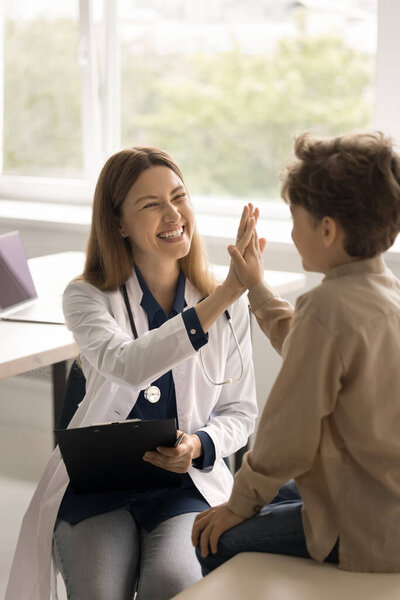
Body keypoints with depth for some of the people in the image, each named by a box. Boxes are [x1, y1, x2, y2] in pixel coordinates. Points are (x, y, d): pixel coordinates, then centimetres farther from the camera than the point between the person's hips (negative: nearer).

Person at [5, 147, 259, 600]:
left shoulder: (229, 306, 2)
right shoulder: (86, 297, -3)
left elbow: (240, 410, 10)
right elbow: (128, 366, -25)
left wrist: (199, 445, -13)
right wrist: (223, 296, -33)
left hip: (188, 482, 1)